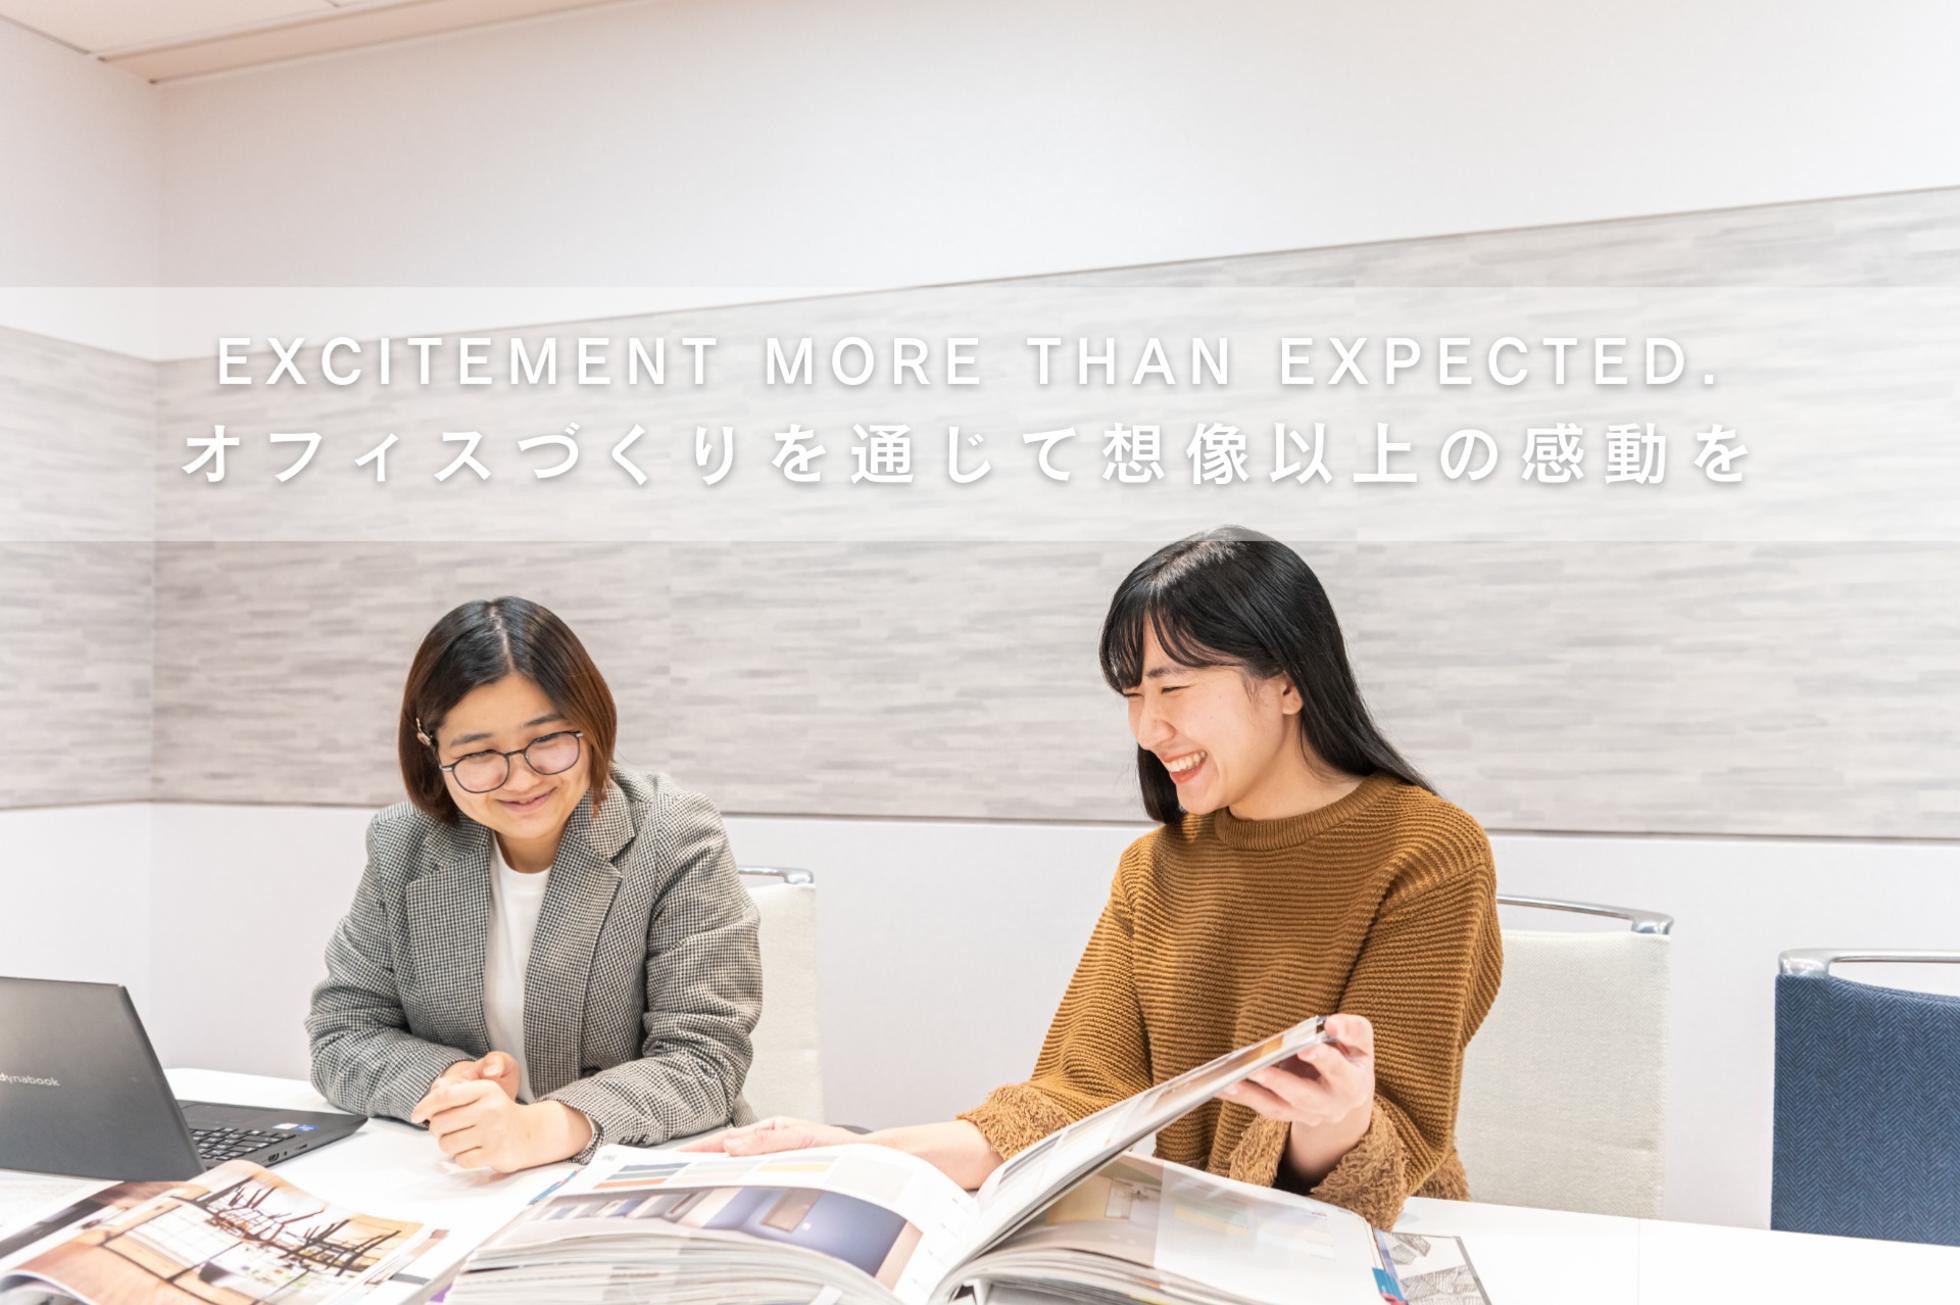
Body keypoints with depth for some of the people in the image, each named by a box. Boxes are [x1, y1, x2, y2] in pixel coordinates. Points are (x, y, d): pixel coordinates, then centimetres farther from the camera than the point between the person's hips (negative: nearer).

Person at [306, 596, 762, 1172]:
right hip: (457, 1185, 4)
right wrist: (449, 1083, -18)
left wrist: (545, 1127, -32)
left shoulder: (676, 837, -10)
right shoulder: (401, 844, 0)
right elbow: (341, 1033, 4)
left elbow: (703, 1060, -15)